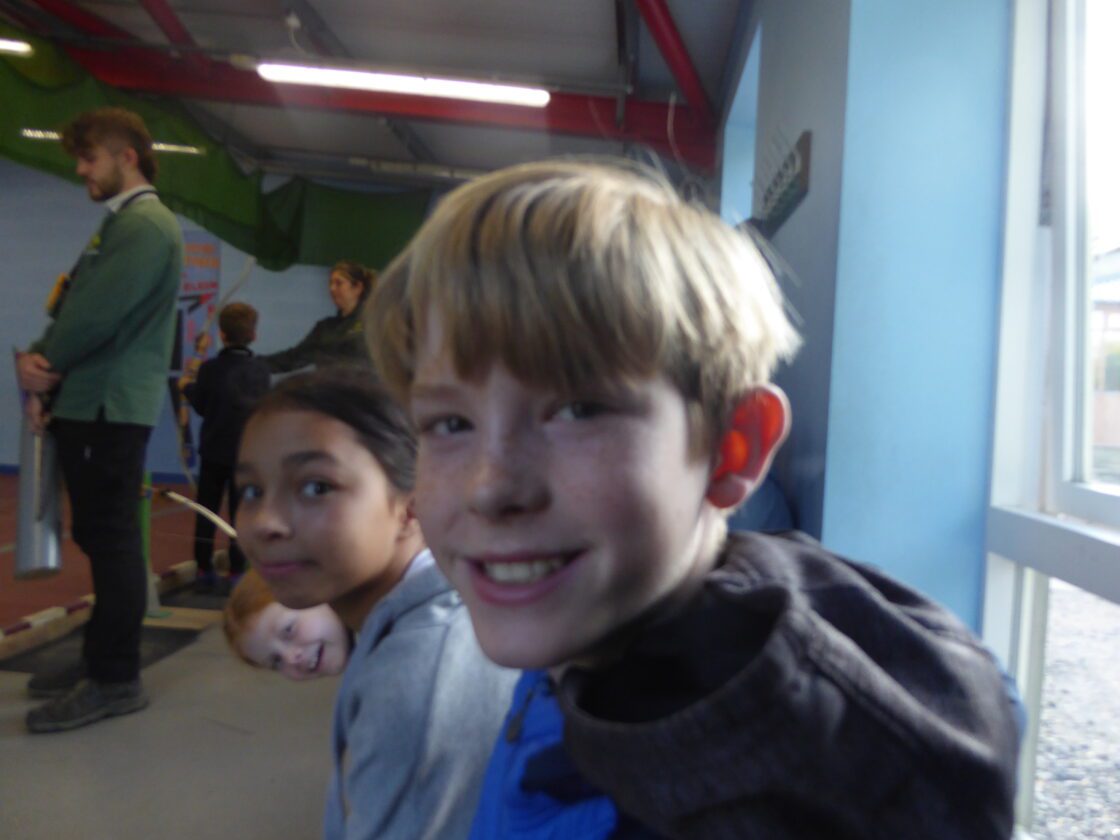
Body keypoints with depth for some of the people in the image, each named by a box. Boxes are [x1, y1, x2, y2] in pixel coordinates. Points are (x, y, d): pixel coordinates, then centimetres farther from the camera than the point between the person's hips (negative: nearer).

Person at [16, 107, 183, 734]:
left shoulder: (145, 225, -12)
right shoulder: (122, 223, 20)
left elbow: (96, 317, -20)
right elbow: (73, 309, 15)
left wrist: (40, 365, -4)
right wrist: (42, 366, -2)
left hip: (110, 407, -10)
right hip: (90, 403, 10)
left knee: (111, 538, -4)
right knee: (101, 537, 14)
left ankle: (115, 680, 5)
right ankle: (105, 659, 26)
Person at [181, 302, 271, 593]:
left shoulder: (210, 368, -8)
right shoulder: (261, 369, -4)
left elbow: (201, 406, 0)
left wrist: (187, 387, 18)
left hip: (214, 450, 0)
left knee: (206, 510, 11)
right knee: (240, 512, 5)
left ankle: (204, 571, 15)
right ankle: (236, 574, 4)